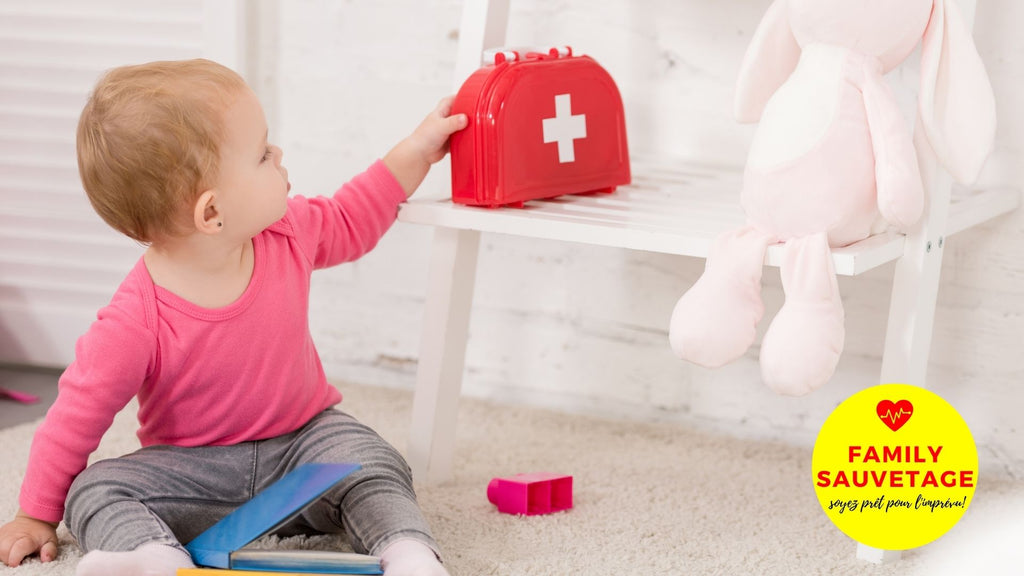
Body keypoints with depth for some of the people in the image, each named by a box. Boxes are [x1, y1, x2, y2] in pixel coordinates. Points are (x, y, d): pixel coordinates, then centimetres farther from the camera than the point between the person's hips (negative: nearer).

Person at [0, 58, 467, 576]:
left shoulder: (287, 234, -11)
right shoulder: (136, 324, -27)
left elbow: (350, 221, 12)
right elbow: (77, 415, -14)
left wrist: (415, 153, 8)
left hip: (303, 439, 3)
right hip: (195, 472, -3)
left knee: (372, 463, -25)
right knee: (93, 491, -24)